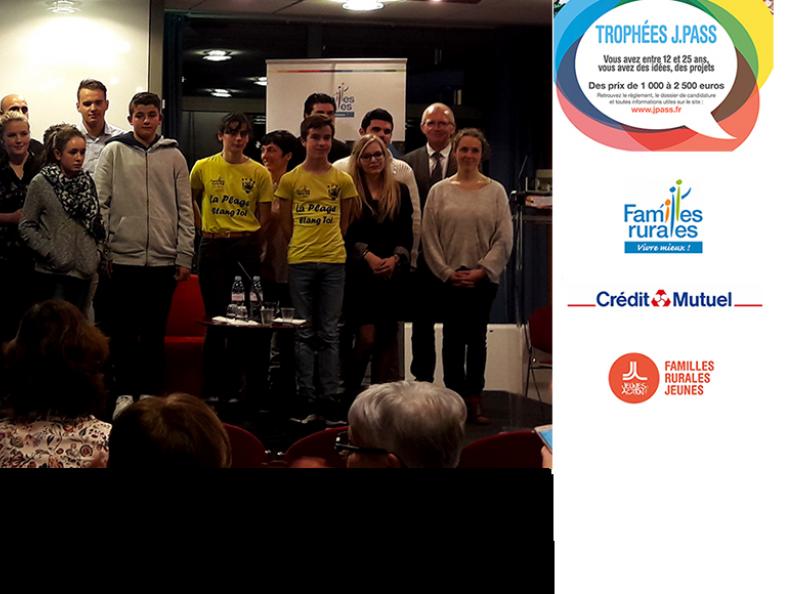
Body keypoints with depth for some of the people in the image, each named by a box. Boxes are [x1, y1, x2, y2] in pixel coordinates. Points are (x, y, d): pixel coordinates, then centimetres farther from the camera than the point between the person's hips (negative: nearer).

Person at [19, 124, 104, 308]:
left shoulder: (87, 182, 7)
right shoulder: (41, 183, -5)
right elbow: (26, 227, -5)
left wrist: (95, 253, 5)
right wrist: (50, 252, -13)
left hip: (83, 270, 4)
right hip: (54, 272, -4)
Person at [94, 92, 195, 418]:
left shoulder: (174, 156, 6)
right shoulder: (114, 152, 3)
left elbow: (185, 210, 6)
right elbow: (101, 204, 1)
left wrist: (184, 256, 1)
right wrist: (102, 251, -4)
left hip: (163, 258, 1)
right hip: (124, 256, -1)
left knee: (155, 330, 7)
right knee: (124, 329, 5)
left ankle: (151, 390, 17)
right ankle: (124, 390, 15)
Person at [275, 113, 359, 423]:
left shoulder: (343, 180, 6)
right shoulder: (290, 180, 3)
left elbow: (344, 223, 13)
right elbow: (286, 224, 9)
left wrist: (329, 244, 8)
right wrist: (304, 246, 7)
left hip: (333, 261, 1)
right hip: (300, 261, 0)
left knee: (329, 334, 4)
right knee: (304, 334, 3)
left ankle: (330, 398, 7)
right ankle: (307, 400, 6)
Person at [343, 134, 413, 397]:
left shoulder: (400, 192, 11)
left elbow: (407, 234, 7)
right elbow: (345, 234, -3)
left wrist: (395, 259, -10)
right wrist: (368, 256, -15)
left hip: (392, 273, 3)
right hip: (359, 272, -3)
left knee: (387, 338, 3)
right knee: (366, 338, -9)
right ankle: (348, 392, 8)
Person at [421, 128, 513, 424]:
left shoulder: (495, 191, 4)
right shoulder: (439, 191, 5)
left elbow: (504, 239, 1)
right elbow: (429, 237, 3)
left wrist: (482, 270, -8)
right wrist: (447, 272, -5)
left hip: (483, 278, 0)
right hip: (449, 277, 0)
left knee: (477, 338, 3)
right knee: (453, 338, 2)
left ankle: (474, 401, 7)